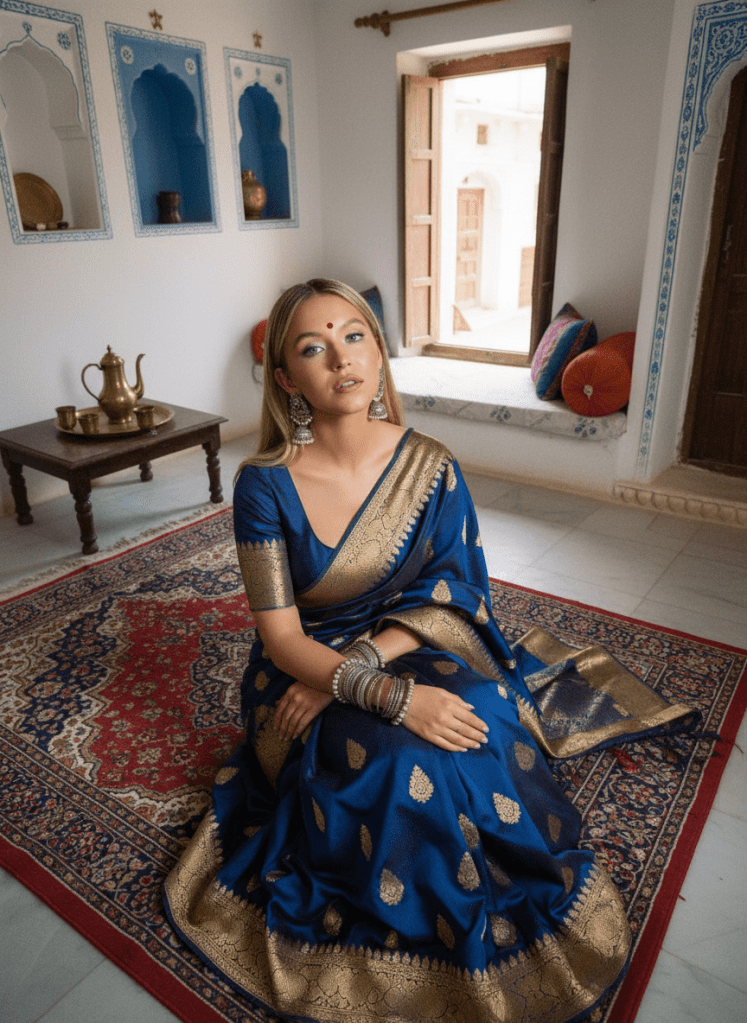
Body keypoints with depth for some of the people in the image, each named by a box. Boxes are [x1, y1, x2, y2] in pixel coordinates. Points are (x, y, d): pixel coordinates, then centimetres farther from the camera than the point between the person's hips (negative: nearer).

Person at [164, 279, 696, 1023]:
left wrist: (346, 671, -20)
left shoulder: (430, 467, -11)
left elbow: (448, 600, -7)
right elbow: (282, 637, -16)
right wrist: (389, 694, -31)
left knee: (485, 727, -24)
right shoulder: (265, 485, -17)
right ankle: (428, 927, 5)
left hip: (417, 651, 3)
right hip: (307, 666, -2)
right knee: (403, 763, -27)